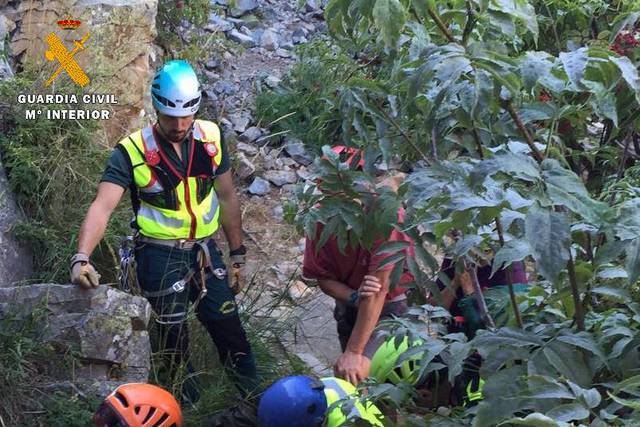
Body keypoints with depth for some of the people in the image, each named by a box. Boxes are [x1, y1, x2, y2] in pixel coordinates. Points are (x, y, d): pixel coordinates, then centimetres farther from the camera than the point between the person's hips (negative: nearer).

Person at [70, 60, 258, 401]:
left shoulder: (211, 138, -5)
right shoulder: (132, 151, -16)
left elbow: (227, 198, 5)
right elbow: (102, 207, -24)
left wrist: (237, 256, 9)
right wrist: (81, 258, -39)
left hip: (204, 251, 3)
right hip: (160, 257, -3)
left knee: (228, 327, 8)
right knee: (173, 336, 9)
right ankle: (188, 401, 31)